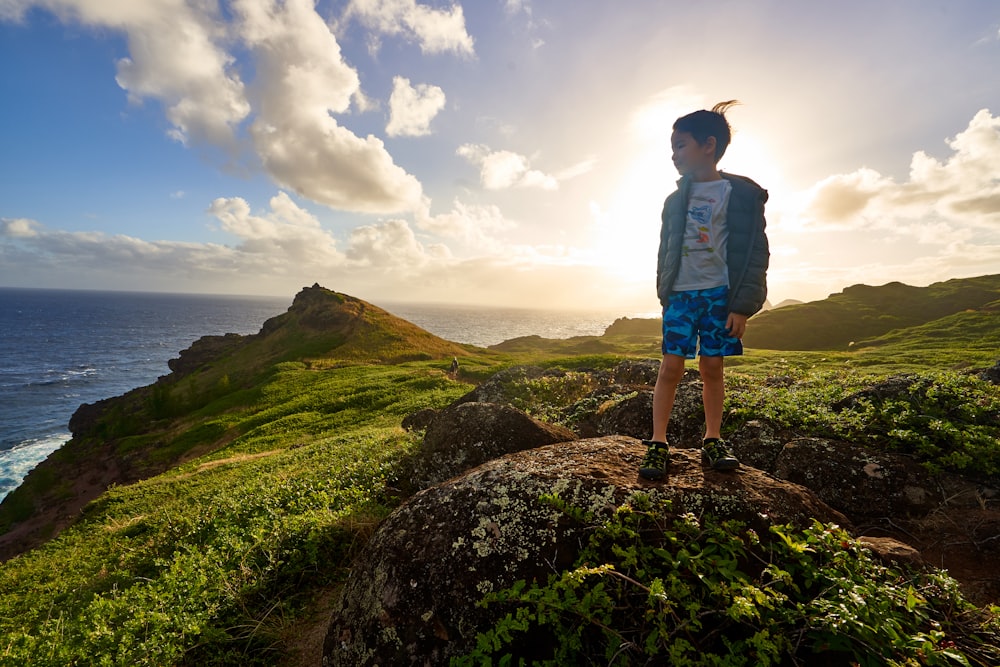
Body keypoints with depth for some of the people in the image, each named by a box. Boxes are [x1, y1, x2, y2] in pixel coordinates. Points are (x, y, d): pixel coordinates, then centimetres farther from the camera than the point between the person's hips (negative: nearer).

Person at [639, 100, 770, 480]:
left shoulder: (741, 193, 0)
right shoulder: (675, 200, 13)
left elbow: (754, 252, -3)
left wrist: (742, 305, -10)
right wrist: (664, 293, 9)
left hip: (719, 294, -2)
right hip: (680, 294, 2)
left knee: (712, 367, 1)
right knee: (671, 367, -4)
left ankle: (713, 442, 15)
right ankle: (658, 444, -1)